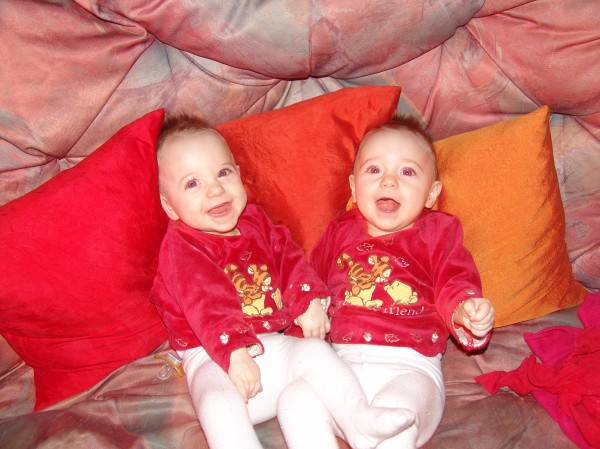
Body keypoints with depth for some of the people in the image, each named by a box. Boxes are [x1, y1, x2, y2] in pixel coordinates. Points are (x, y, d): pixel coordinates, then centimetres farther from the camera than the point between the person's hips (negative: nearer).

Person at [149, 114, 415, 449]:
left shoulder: (255, 221, 11)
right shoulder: (180, 246, -10)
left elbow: (289, 259, 12)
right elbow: (206, 305, -22)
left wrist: (309, 302, -5)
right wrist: (235, 354, -31)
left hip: (274, 344, 5)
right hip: (214, 358, -5)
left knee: (315, 350, -17)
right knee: (219, 402, -31)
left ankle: (359, 420, -14)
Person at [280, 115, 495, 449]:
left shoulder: (438, 231, 10)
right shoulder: (341, 230, 17)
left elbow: (454, 284, 2)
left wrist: (465, 311, -21)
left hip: (409, 366, -2)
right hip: (339, 361, 3)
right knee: (296, 401, -25)